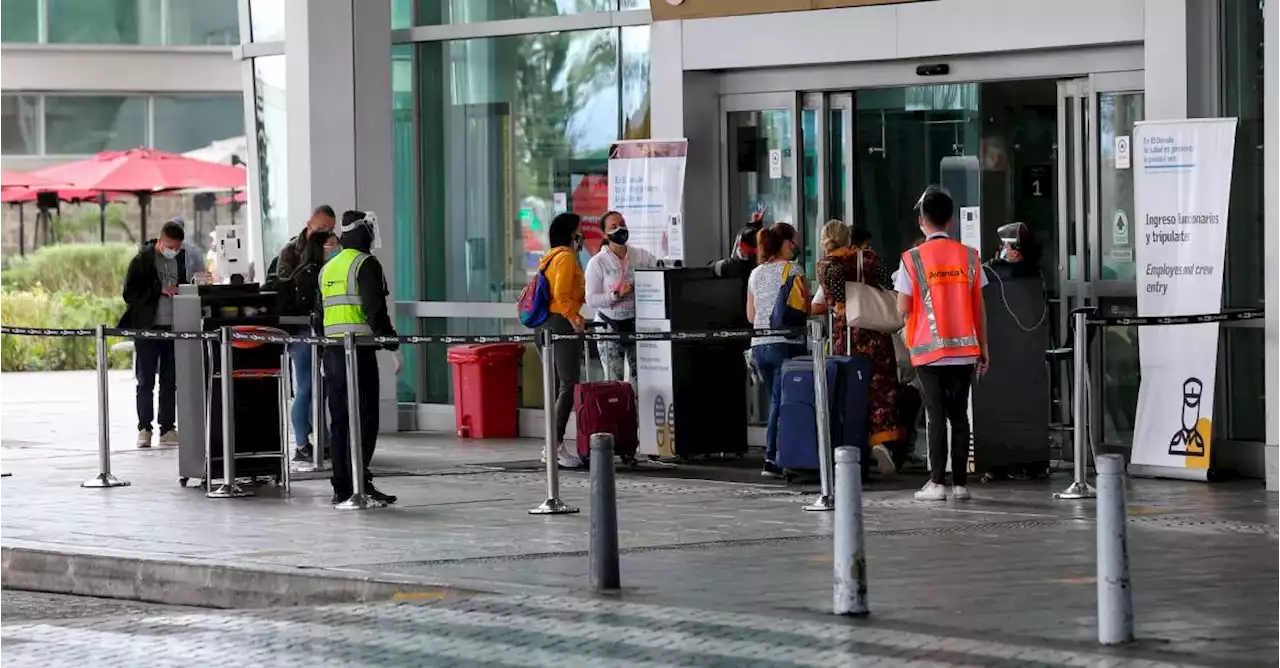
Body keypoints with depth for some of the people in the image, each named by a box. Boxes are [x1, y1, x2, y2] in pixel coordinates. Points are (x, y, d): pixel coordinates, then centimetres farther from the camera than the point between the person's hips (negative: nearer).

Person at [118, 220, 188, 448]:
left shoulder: (180, 260, 9)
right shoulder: (142, 260, -5)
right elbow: (130, 293, -10)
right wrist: (159, 290, -19)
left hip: (173, 328, 4)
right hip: (148, 328, -4)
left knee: (170, 382, 6)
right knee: (145, 382, -1)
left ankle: (168, 429, 10)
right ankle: (144, 429, 2)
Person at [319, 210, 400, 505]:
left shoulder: (327, 269, 18)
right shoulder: (366, 264, -6)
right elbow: (375, 310, -15)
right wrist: (392, 345, -13)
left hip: (331, 349, 8)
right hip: (359, 349, -8)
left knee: (339, 420, 9)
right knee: (364, 418, -8)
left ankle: (341, 487, 9)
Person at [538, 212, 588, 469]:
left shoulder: (551, 256, 19)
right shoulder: (566, 256, -11)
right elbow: (561, 293, -22)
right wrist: (573, 318, -22)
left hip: (547, 326, 10)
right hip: (561, 322, -10)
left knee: (557, 387, 12)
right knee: (569, 386, -11)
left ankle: (553, 447, 14)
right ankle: (555, 446, -16)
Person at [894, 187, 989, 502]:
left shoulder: (913, 259, -6)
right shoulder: (969, 257, 3)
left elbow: (904, 308, -7)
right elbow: (979, 308, 5)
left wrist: (899, 287, 14)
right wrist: (983, 349, 11)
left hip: (929, 351, -2)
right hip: (964, 349, 3)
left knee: (936, 416, 0)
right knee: (959, 415, 7)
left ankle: (937, 482, -4)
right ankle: (960, 483, 6)